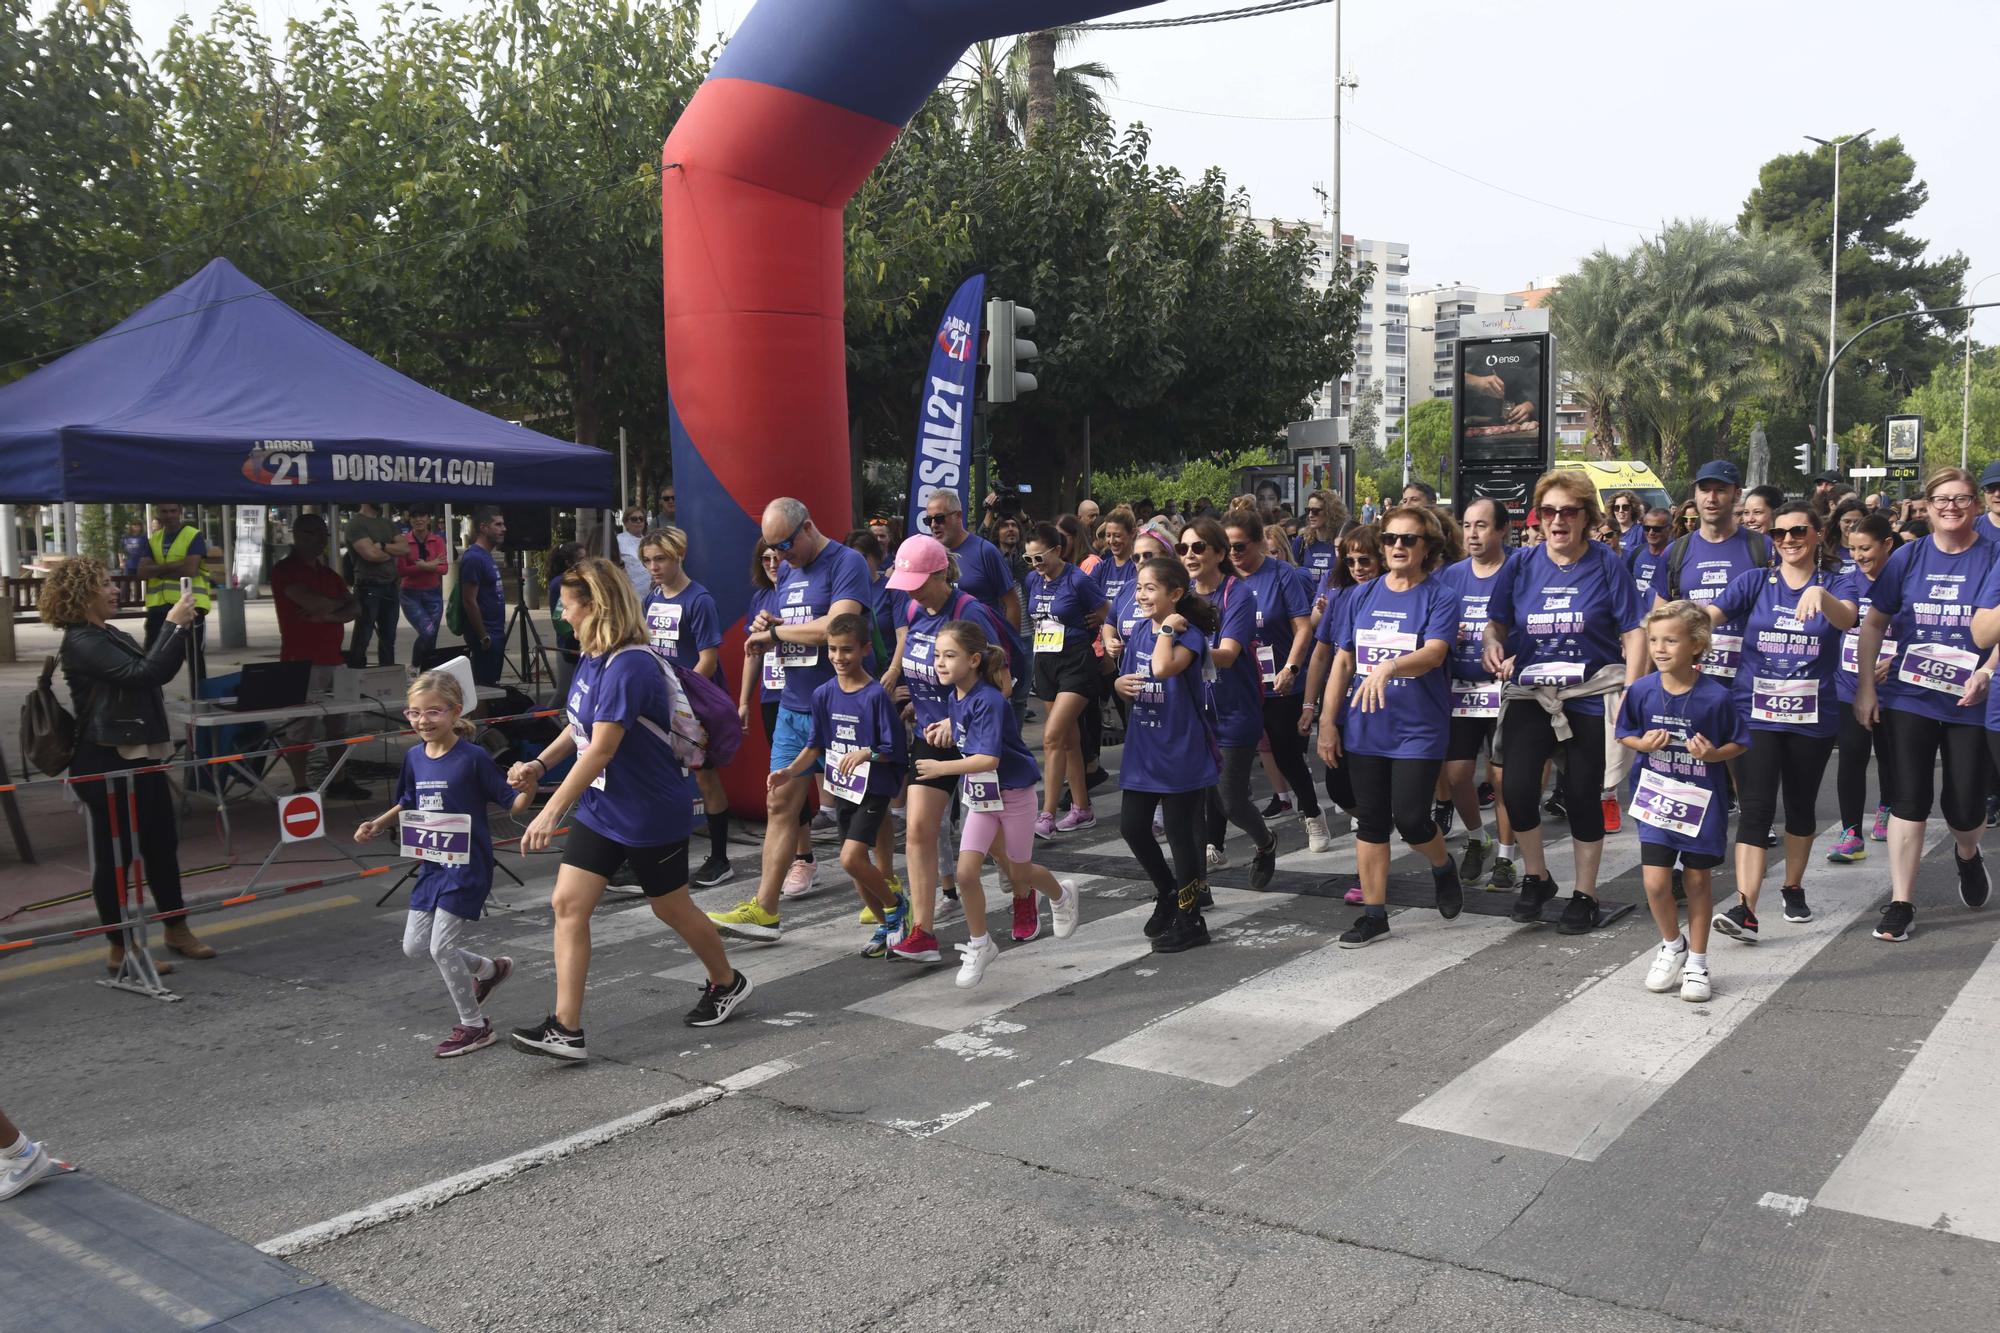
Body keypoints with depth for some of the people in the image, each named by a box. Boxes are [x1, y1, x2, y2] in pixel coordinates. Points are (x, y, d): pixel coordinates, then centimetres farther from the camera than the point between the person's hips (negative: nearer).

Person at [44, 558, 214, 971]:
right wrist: (172, 624, -21)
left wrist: (183, 627, 8)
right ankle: (120, 950, 8)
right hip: (107, 763, -9)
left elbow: (160, 672, 20)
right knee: (114, 855, 0)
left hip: (140, 757, 10)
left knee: (162, 845, 16)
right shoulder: (81, 643, -15)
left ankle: (177, 930, 28)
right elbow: (141, 673, -26)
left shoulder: (112, 635, 15)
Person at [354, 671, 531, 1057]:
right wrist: (378, 825, 4)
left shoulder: (473, 758, -17)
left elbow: (513, 804, -13)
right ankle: (490, 970, 36)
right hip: (431, 865, 8)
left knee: (442, 947, -5)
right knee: (414, 946, 14)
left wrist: (528, 786, -34)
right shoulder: (414, 757, 2)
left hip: (467, 866, -8)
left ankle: (475, 1026, 15)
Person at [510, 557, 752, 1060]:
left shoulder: (629, 667, -26)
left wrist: (552, 812, -29)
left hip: (651, 812, -8)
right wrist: (539, 764, 3)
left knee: (672, 907, 11)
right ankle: (566, 1029, 1)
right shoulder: (593, 659, 2)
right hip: (599, 808, 8)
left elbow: (600, 751, -29)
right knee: (568, 903, -1)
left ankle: (727, 983, 37)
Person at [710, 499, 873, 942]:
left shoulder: (847, 563, -12)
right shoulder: (789, 574, 14)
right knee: (780, 804, 5)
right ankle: (763, 910, 8)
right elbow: (773, 639, 22)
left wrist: (775, 631, -12)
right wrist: (766, 628, -2)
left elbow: (835, 627, -26)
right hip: (792, 708, 8)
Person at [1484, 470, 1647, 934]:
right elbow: (1496, 622, 10)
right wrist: (1493, 643, -13)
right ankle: (1536, 876, 12)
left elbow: (1634, 635, -5)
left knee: (1582, 796, 5)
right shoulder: (1522, 565, 2)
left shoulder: (1607, 565, -5)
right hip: (1530, 691, 2)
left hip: (1591, 695, -2)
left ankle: (1585, 895, 23)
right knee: (1516, 788, -14)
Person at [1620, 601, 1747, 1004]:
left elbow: (1738, 743, -1)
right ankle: (1672, 945, 23)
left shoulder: (1715, 696, -13)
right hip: (1656, 797, 1)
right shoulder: (1642, 691, -6)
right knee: (1655, 881, -6)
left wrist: (1713, 754, -21)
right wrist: (1642, 743, -15)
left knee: (1698, 880, 10)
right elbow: (1625, 734, 7)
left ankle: (1697, 961, 26)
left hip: (1701, 800, -1)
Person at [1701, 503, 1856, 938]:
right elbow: (1711, 613, -12)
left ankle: (1793, 887, 35)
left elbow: (1847, 619, -21)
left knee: (1801, 805, 15)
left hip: (1813, 716, 1)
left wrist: (1819, 594, -42)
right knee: (1756, 807, -11)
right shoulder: (1755, 581, 3)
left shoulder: (1834, 584, 2)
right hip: (1756, 713, -1)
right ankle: (1746, 909, -18)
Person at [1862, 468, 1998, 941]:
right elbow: (1873, 623, 7)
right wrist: (1865, 687, 1)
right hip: (1909, 698, 1)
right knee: (1909, 800, -1)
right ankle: (1900, 903, 7)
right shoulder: (1908, 557, 2)